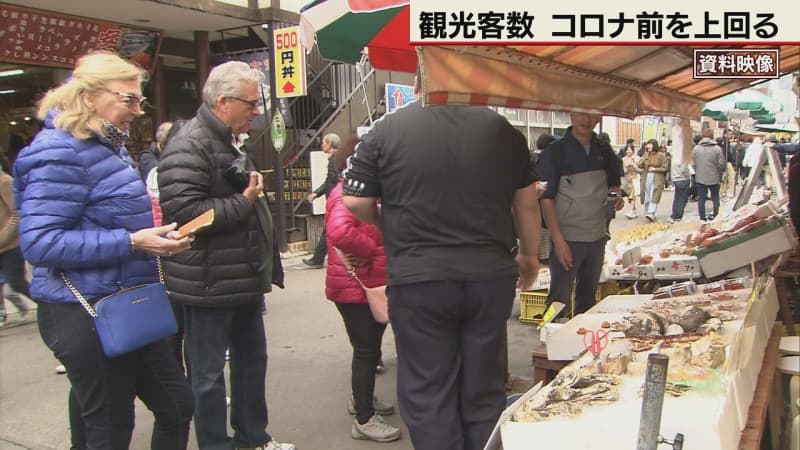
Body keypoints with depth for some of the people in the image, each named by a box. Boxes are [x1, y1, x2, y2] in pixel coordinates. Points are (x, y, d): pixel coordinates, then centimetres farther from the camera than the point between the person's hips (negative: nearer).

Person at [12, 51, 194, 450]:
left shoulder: (108, 146, 13)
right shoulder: (60, 153, -16)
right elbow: (39, 242, -24)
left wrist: (154, 235, 8)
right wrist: (131, 242, -26)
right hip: (86, 316, -9)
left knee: (177, 407, 16)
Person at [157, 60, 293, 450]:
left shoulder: (232, 142, 15)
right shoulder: (189, 146, -17)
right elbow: (182, 212, -28)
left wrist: (266, 264, 24)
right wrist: (243, 202, -20)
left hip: (244, 279, 10)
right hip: (209, 284, -10)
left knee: (252, 360, 19)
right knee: (209, 375, 5)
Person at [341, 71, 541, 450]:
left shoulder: (386, 130, -3)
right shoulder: (500, 128, 4)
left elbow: (355, 204, -2)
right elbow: (527, 203, 10)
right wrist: (529, 254, 24)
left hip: (419, 280, -3)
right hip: (491, 275, 3)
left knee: (428, 392, 10)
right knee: (484, 390, 16)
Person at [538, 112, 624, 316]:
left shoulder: (604, 151, 6)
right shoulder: (554, 152, -10)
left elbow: (613, 183, 22)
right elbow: (546, 198, -13)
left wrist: (617, 196, -2)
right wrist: (558, 239, -20)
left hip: (597, 237, 5)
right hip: (567, 238, -5)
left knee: (588, 296, 17)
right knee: (559, 298, -2)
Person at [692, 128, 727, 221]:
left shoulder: (696, 148, -6)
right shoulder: (717, 148, -10)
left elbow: (693, 164, -3)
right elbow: (721, 164, -9)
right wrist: (720, 174, 10)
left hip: (700, 178, 1)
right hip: (714, 178, -1)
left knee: (701, 198, 7)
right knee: (715, 198, 16)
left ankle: (702, 218, 8)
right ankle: (716, 215, 23)